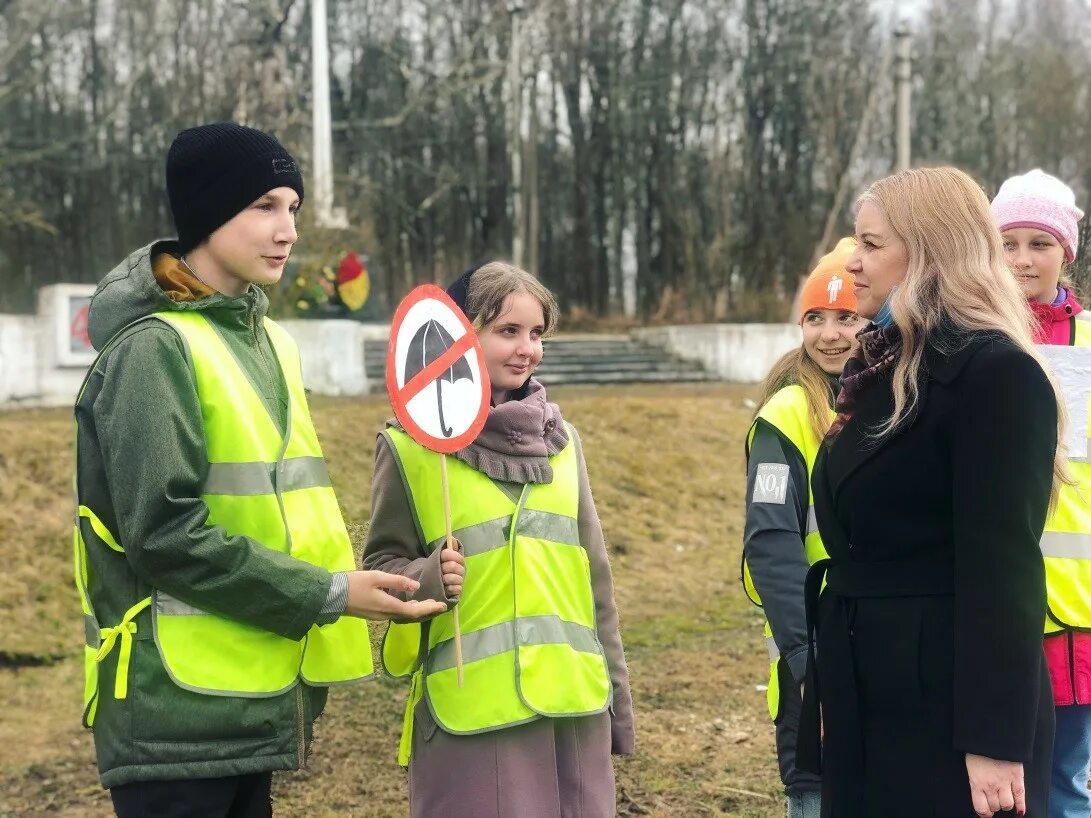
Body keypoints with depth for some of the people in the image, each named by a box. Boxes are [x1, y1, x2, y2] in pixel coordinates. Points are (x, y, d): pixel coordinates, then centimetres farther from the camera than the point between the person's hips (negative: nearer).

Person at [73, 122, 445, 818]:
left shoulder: (263, 341, 14)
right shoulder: (154, 348, -12)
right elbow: (166, 536, -19)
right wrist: (327, 595, -17)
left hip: (251, 707, 8)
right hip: (178, 715, -8)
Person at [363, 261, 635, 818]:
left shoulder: (560, 439, 12)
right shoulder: (412, 444, -2)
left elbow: (593, 575, 15)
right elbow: (381, 565, 2)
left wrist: (616, 698, 14)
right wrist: (427, 579, -19)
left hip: (571, 706, 4)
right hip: (472, 712, -4)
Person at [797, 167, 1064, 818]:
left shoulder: (996, 374, -14)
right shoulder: (887, 369, 13)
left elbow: (1003, 566, -20)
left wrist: (995, 740, -22)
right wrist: (831, 690, 17)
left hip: (950, 709, -9)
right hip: (869, 704, 9)